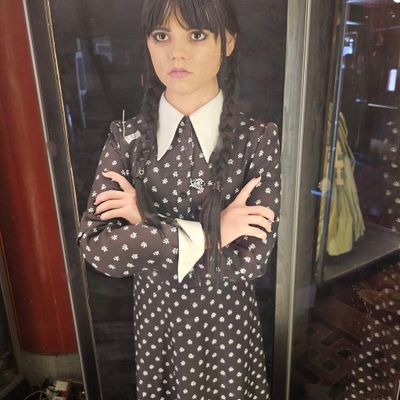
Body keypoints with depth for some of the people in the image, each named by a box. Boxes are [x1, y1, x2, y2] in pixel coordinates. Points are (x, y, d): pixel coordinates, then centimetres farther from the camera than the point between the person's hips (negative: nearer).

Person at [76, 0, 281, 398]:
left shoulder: (258, 138, -15)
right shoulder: (126, 137, -10)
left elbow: (251, 259, -22)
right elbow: (94, 245, -19)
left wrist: (144, 221, -20)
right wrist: (205, 232, -25)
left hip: (227, 322, -1)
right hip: (156, 317, 2)